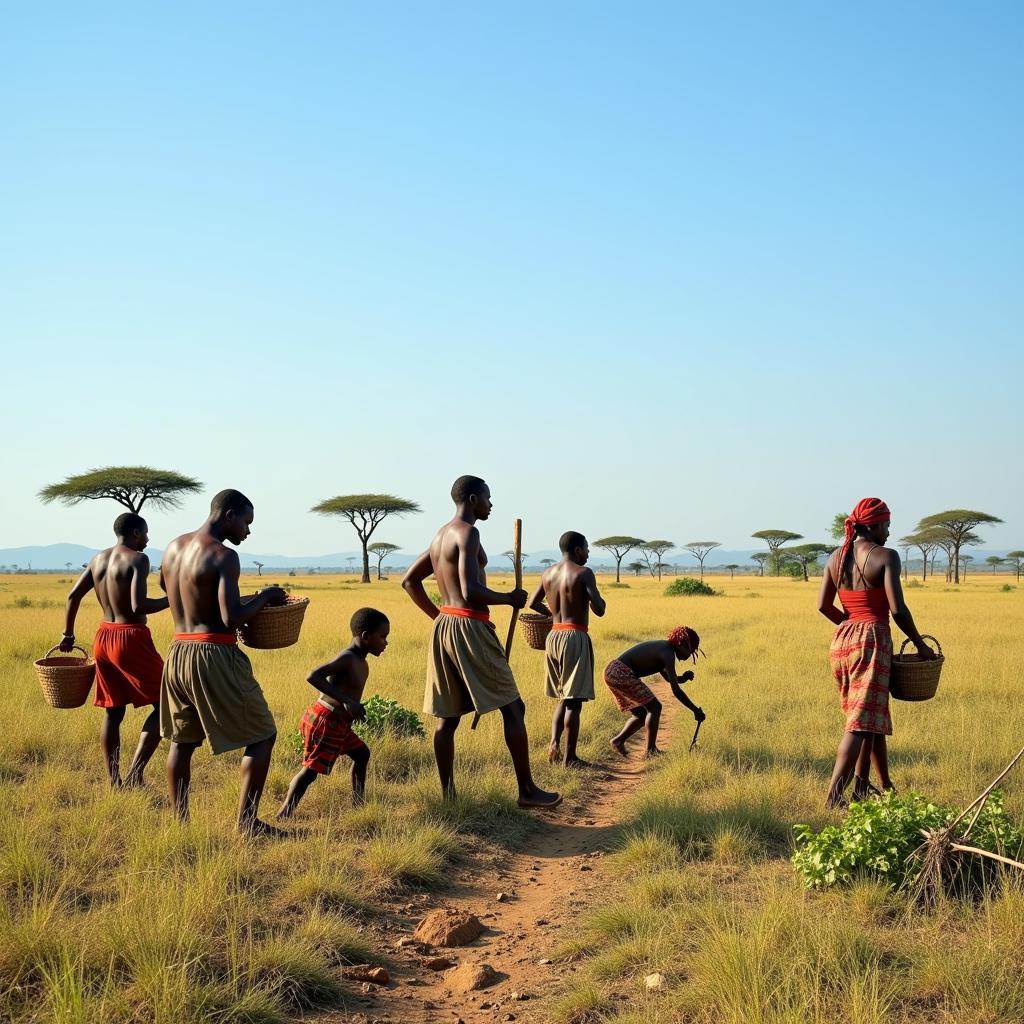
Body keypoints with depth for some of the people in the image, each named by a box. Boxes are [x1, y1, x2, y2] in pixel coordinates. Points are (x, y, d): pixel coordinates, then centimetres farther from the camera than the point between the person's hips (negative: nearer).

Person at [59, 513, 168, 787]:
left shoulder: (99, 558, 11)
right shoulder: (137, 559, -11)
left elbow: (73, 596, 14)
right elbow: (138, 606, -23)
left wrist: (68, 635, 23)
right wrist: (171, 600, -10)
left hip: (103, 638, 8)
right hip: (131, 640, -8)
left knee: (113, 712, 16)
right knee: (163, 703, 2)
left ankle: (113, 780, 18)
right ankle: (135, 772, -8)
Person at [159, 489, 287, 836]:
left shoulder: (174, 547, 9)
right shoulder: (223, 556, -15)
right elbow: (232, 619, -23)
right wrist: (265, 597, -8)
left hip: (178, 652, 8)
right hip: (214, 657, -8)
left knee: (182, 740, 20)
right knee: (262, 736, 4)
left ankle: (180, 820, 24)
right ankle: (247, 820, 0)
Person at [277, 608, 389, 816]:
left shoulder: (360, 662, 9)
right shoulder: (347, 659, -21)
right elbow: (313, 676, -32)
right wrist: (346, 701, -33)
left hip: (337, 723, 10)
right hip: (325, 721, -10)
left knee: (361, 754, 20)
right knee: (311, 769, -8)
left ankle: (358, 802, 30)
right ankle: (284, 814, -6)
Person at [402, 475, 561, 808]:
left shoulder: (440, 535, 16)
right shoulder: (468, 533, -13)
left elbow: (410, 581, 23)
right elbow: (470, 591, -24)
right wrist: (509, 599, -9)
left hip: (443, 628, 9)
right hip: (470, 628, -9)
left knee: (448, 716, 10)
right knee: (513, 708, 0)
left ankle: (447, 793, 13)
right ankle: (527, 790, 3)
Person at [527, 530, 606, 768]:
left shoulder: (548, 573, 9)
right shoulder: (583, 573, -11)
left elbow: (533, 603, 18)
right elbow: (599, 610, -16)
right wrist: (599, 600, 5)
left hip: (553, 636, 7)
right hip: (575, 637, -7)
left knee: (563, 698, 19)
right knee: (574, 700, -1)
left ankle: (554, 743, 4)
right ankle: (570, 757, 2)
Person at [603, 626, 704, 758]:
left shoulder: (662, 648, 17)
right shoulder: (668, 654, -13)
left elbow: (669, 678, 29)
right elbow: (675, 690, -17)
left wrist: (683, 678, 8)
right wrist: (695, 710, -11)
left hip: (611, 672, 10)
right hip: (621, 673, -10)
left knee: (641, 713, 18)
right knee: (654, 707, -7)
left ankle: (617, 740, 18)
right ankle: (651, 751, -4)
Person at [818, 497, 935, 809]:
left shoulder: (837, 557, 9)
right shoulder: (886, 556, -9)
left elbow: (823, 606, 5)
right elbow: (897, 609, -15)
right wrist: (920, 645, -3)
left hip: (842, 641, 7)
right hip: (872, 642, -7)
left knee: (873, 715, 21)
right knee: (861, 723, -7)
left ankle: (874, 785, 27)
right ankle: (834, 795, -14)